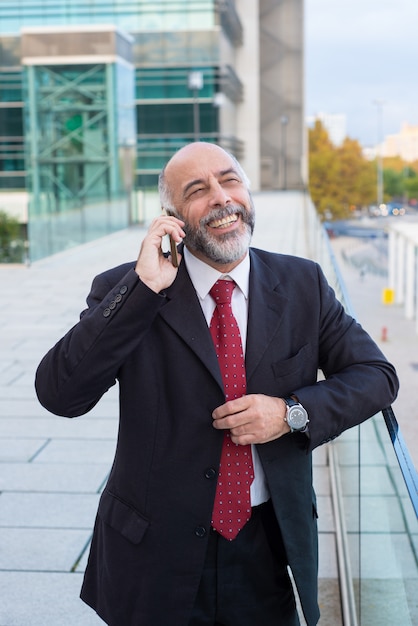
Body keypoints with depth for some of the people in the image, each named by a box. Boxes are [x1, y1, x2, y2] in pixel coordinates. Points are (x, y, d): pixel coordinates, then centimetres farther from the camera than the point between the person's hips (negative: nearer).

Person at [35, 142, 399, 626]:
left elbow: (376, 376, 2)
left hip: (270, 544, 2)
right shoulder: (125, 292, -8)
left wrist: (292, 411, -16)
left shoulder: (303, 284, -1)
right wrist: (143, 288, -25)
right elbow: (59, 395, -19)